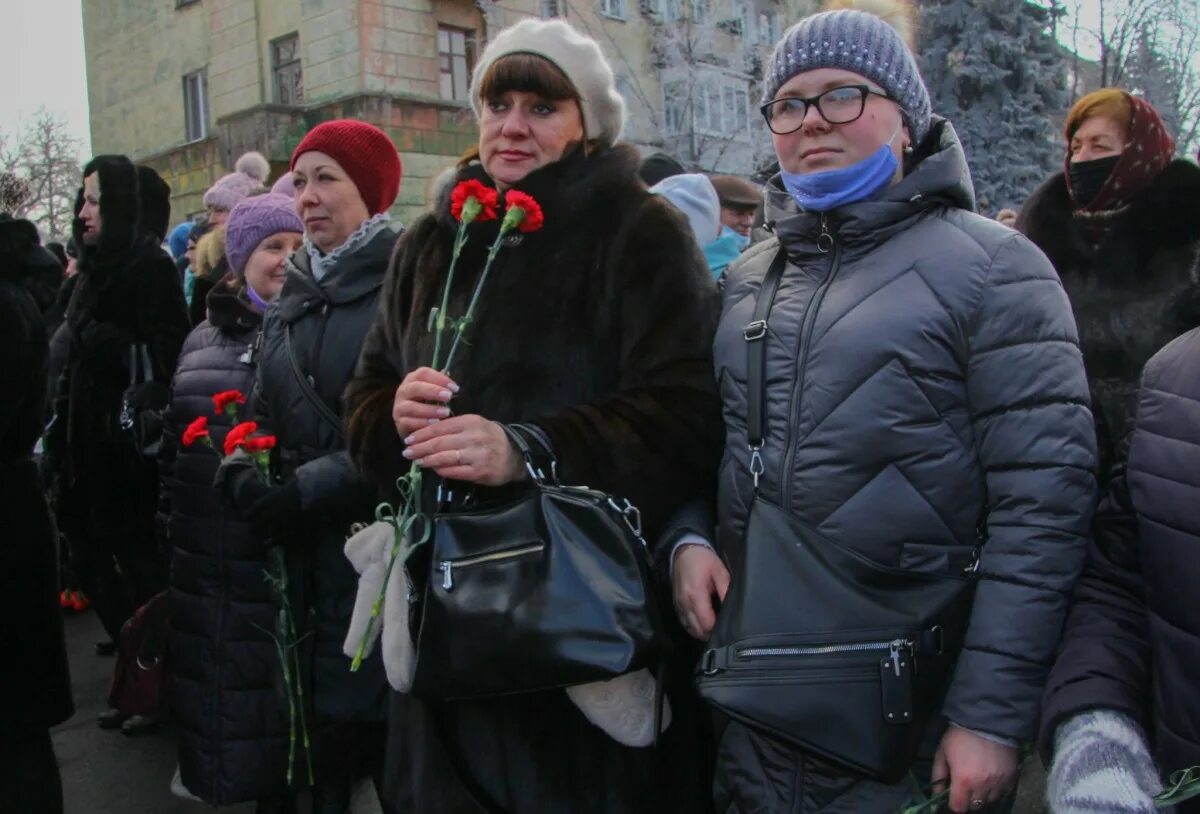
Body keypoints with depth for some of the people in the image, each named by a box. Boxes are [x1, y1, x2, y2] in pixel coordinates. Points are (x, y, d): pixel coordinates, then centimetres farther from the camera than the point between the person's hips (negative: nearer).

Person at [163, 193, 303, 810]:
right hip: (202, 565, 6)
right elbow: (172, 442, 19)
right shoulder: (202, 338, 12)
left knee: (275, 692, 5)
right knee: (208, 684, 18)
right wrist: (168, 521, 17)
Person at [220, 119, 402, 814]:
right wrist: (249, 482, -4)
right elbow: (265, 421, 16)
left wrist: (304, 492, -16)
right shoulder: (294, 301, 16)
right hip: (311, 559, 6)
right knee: (327, 735, 10)